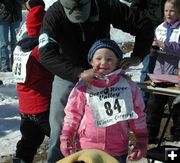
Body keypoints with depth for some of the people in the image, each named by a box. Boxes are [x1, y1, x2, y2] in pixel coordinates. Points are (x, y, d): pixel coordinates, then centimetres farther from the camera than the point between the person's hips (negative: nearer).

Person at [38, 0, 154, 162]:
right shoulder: (54, 15, -26)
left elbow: (144, 26, -15)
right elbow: (46, 55, -37)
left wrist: (137, 57, -28)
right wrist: (79, 74, -48)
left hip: (101, 74, 1)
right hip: (67, 74, -1)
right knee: (59, 127, 0)